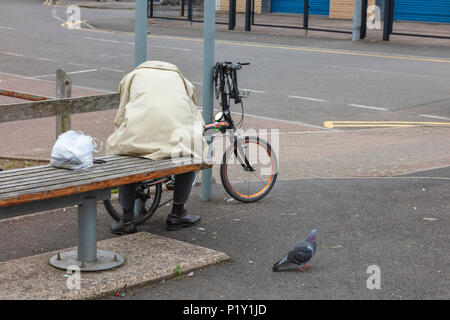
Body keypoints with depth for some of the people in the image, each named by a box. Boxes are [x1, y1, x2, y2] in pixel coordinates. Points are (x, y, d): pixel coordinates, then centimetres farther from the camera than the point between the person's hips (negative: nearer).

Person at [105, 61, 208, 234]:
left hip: (138, 134, -1)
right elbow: (196, 117, 31)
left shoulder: (132, 76, 31)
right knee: (192, 153, 32)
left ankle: (127, 220, 24)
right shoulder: (180, 78, 35)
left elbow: (120, 118, 24)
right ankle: (177, 214, 33)